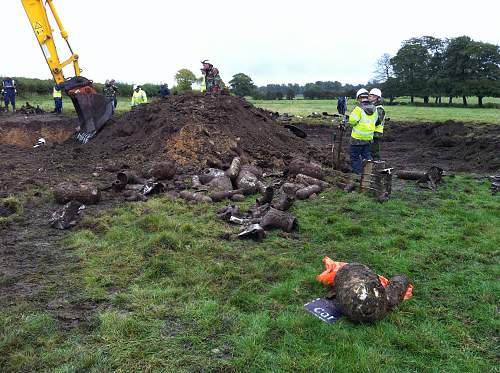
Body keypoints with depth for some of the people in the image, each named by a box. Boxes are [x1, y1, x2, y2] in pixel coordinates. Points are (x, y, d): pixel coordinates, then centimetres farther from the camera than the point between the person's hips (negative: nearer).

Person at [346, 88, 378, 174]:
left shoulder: (359, 109, -18)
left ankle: (357, 173, 7)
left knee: (355, 157, 6)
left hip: (358, 138, -6)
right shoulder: (374, 109, 2)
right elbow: (374, 121, 11)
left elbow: (352, 121, -17)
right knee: (367, 156, 16)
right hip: (369, 138, 6)